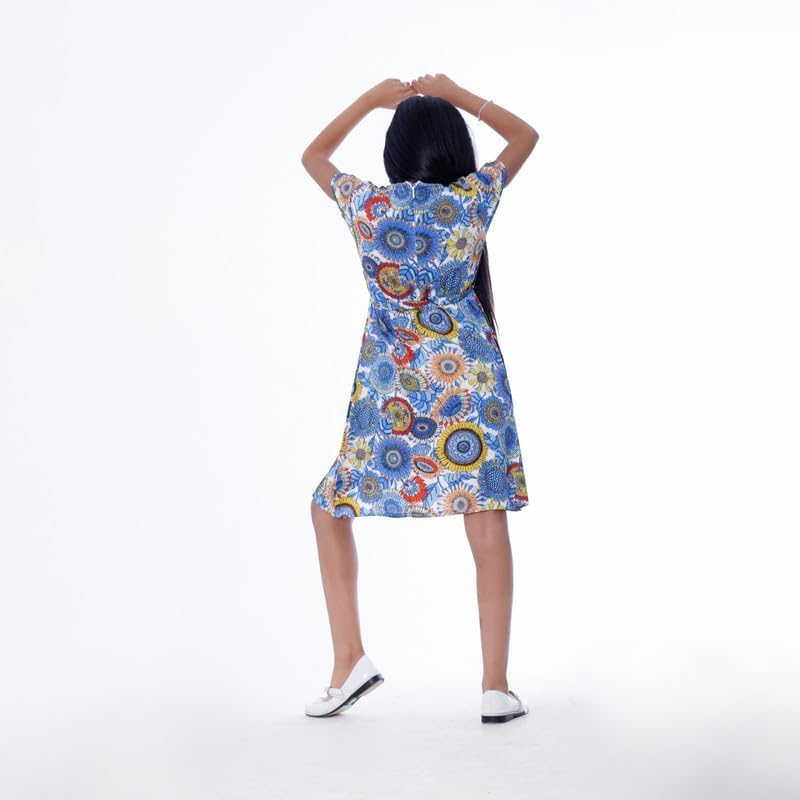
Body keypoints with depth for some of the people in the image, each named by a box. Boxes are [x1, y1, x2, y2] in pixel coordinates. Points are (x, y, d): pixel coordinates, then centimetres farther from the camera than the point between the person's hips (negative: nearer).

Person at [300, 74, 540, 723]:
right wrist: (457, 95, 21)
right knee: (488, 525, 3)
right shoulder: (475, 197, -1)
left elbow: (313, 155, 21)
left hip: (390, 380, 0)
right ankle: (497, 687, 3)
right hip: (469, 372, 0)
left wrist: (372, 99, 26)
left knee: (331, 509, 16)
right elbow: (527, 134, 19)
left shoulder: (366, 203, -1)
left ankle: (350, 658, 6)